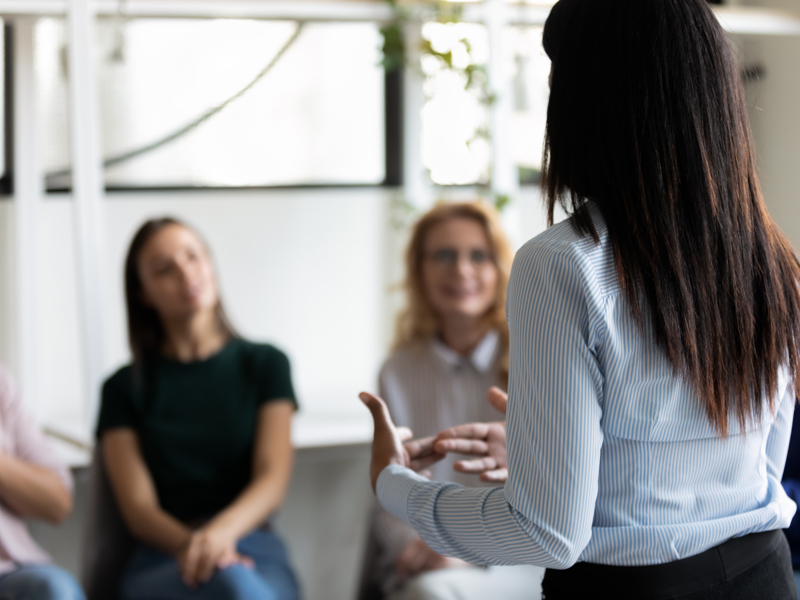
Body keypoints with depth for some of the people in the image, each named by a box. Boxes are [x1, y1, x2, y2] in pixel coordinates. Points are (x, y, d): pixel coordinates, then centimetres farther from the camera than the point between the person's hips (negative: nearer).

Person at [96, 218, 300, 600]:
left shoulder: (265, 365, 16)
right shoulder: (125, 388, 16)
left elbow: (273, 481, 2)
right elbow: (138, 508, 3)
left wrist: (221, 531, -23)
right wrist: (191, 546, -21)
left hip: (255, 548, 1)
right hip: (162, 561, -1)